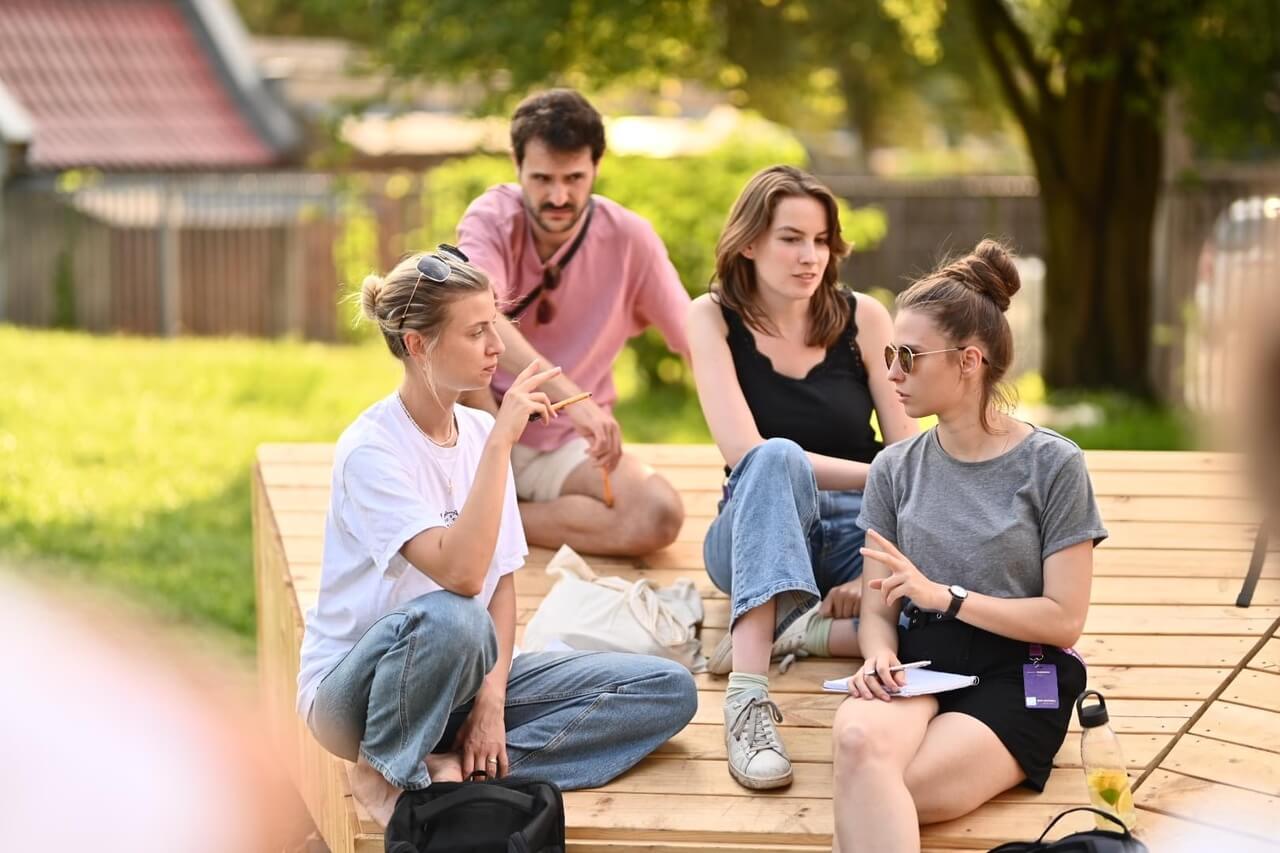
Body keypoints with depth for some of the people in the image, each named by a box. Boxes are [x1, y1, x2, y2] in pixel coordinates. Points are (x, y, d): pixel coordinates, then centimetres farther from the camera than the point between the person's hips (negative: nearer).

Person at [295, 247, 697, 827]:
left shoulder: (479, 432, 4)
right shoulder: (370, 448, -18)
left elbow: (501, 581, 5)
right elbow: (461, 574, -32)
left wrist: (492, 697, -10)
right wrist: (500, 442, -31)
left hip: (459, 676, 7)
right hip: (356, 688, -7)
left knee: (668, 690, -8)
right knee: (452, 620, -42)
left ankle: (448, 768, -16)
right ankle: (388, 773, -14)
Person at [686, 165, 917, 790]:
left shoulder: (863, 318, 0)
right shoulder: (714, 318, -5)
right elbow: (746, 452, -18)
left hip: (854, 533, 2)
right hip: (758, 535, -1)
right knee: (779, 457, -40)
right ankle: (748, 700, -51)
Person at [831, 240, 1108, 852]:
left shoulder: (1052, 465, 1)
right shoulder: (895, 469, 13)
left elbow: (1064, 618, -3)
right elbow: (877, 608, 10)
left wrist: (943, 595, -11)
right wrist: (879, 656, -13)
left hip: (1016, 676, -3)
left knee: (875, 795, -34)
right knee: (859, 738, -36)